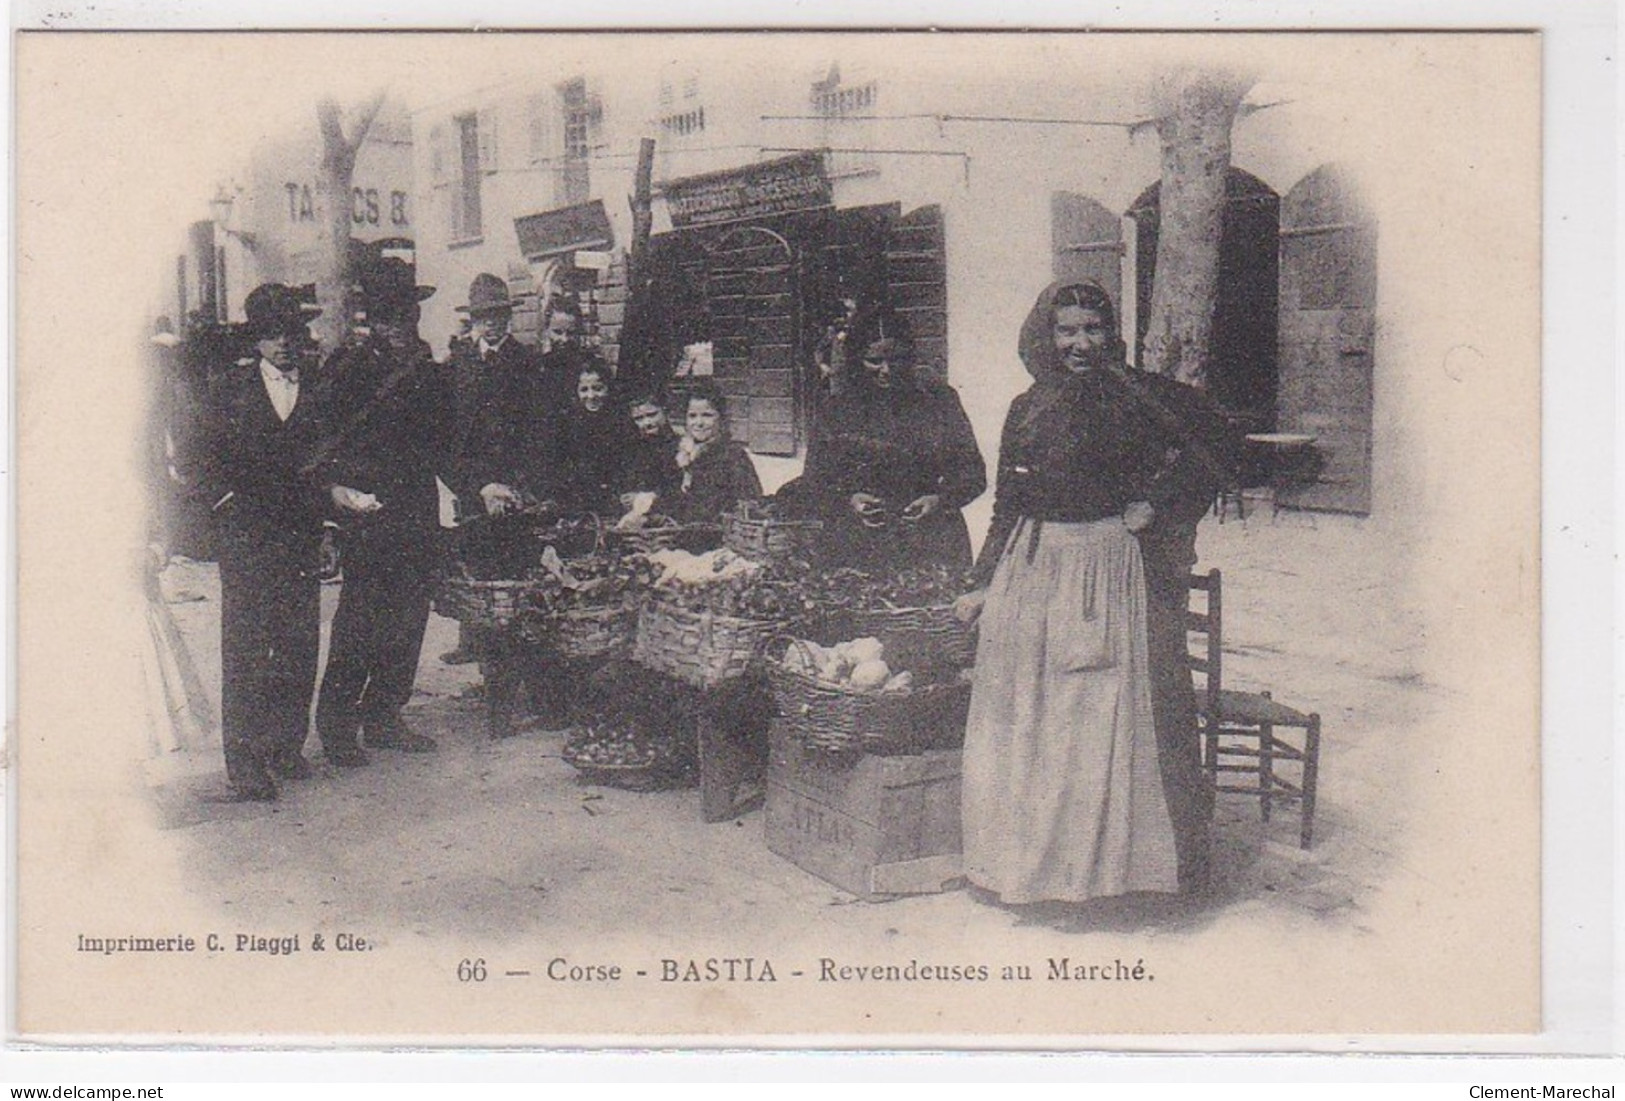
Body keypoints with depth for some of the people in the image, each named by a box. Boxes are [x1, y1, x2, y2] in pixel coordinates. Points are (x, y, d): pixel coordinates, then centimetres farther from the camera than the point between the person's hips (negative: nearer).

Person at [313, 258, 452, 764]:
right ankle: (336, 725, 2)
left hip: (418, 509, 6)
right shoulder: (347, 366, -2)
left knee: (408, 617, 8)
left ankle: (382, 717, 18)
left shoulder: (428, 371, 15)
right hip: (366, 508, -6)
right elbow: (327, 435, -7)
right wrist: (336, 486, -18)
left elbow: (443, 446, 20)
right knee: (360, 615, -7)